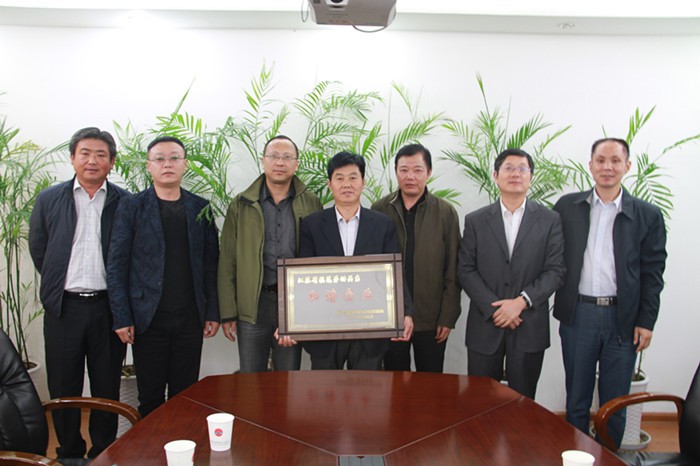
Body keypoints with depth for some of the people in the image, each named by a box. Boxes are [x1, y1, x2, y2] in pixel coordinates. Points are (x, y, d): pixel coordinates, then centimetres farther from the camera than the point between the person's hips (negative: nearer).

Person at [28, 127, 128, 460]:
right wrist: (58, 284, 11)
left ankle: (103, 454, 26)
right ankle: (69, 454, 28)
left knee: (107, 389, 10)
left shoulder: (125, 204, -1)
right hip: (63, 308, 1)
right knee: (63, 389, 11)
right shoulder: (49, 200, 4)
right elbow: (38, 251, 13)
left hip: (107, 307, -1)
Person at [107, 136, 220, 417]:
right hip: (149, 320, -2)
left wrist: (213, 313, 4)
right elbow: (116, 267, -1)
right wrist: (122, 319, -7)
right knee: (150, 398, 7)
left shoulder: (201, 209, 7)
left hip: (190, 320, 2)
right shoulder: (132, 208, 0)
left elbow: (210, 264, 8)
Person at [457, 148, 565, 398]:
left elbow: (555, 270, -2)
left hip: (530, 328, 0)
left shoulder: (550, 220, 4)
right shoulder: (475, 221, 5)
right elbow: (466, 271, 0)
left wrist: (521, 301, -15)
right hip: (485, 326, 0)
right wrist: (494, 308, -11)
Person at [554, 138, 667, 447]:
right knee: (576, 401, 13)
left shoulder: (647, 216, 1)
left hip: (622, 318, -1)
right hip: (577, 314, 1)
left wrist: (646, 322, -3)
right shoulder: (567, 207, 4)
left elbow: (652, 273, 1)